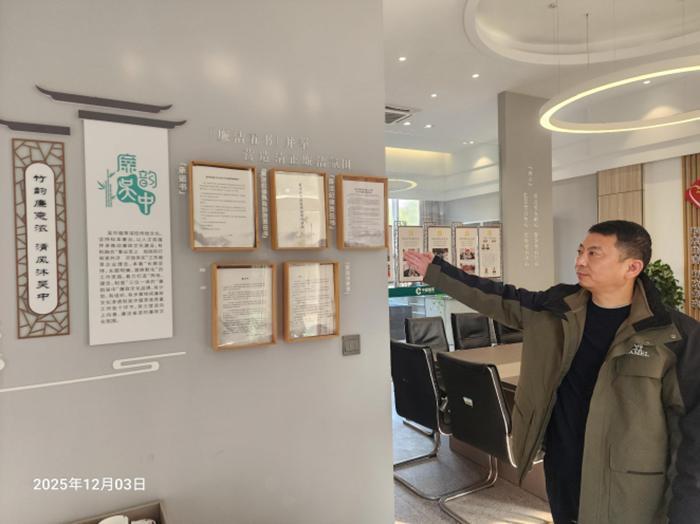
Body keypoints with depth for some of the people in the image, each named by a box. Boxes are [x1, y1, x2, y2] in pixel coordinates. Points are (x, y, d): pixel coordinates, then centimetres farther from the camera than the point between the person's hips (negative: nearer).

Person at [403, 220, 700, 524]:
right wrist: (435, 271, 4)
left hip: (628, 490, -4)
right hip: (562, 470, 4)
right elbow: (495, 298, 4)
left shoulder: (675, 334, -15)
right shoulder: (556, 306, -4)